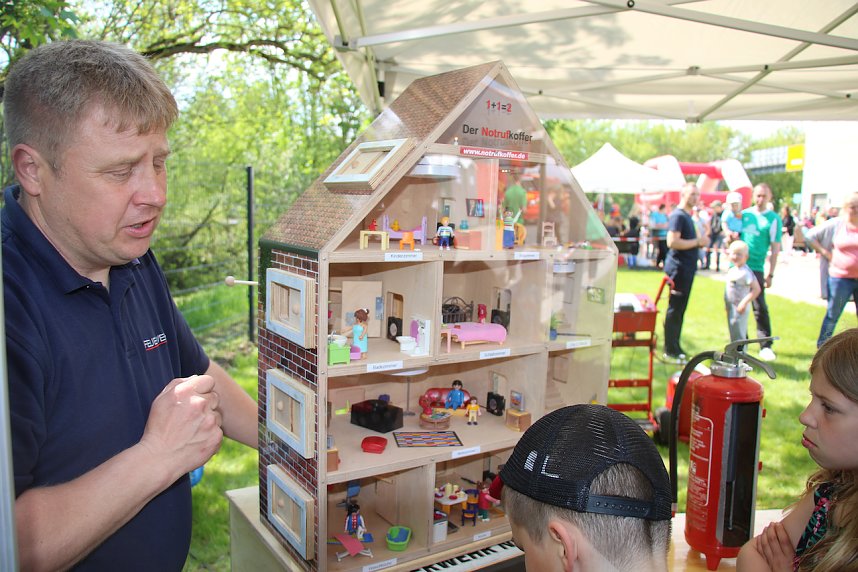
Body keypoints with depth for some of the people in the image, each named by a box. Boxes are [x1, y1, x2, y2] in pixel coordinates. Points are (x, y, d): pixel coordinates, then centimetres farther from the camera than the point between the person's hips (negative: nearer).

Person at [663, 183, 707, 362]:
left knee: (680, 309, 14)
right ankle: (670, 351, 0)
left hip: (686, 269, 10)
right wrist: (698, 241, -17)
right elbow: (672, 242, -24)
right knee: (675, 309, -6)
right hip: (679, 268, -10)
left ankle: (675, 346, 23)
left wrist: (701, 239, 10)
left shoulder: (687, 216, 18)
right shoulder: (678, 215, -13)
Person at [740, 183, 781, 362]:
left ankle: (766, 346, -3)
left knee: (760, 308, -7)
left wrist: (770, 274, -7)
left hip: (756, 268, -4)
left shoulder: (773, 219, -1)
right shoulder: (744, 214, 10)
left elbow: (775, 248, -3)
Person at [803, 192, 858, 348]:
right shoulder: (835, 224, -1)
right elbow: (810, 236, 4)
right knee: (833, 314, 10)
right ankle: (822, 346, 23)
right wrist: (825, 253, -3)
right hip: (840, 277, -1)